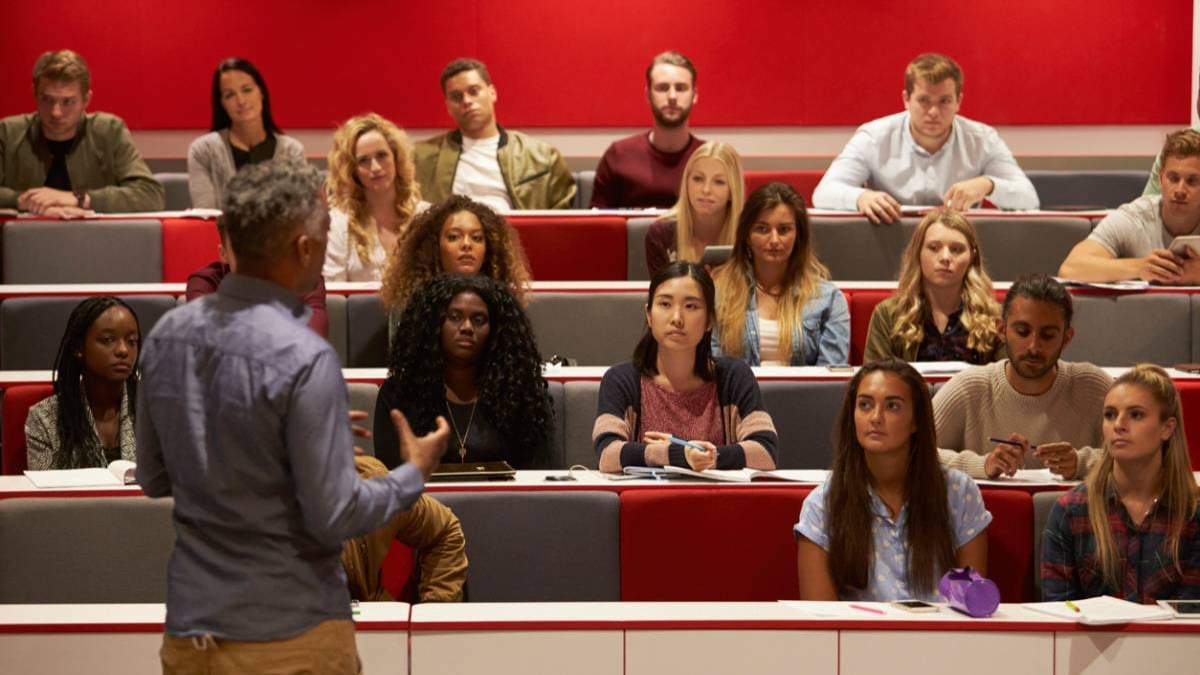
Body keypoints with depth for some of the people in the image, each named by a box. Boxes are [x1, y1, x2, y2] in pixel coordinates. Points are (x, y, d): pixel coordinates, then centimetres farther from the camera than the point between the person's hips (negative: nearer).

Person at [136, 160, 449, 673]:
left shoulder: (166, 334, 0)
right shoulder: (303, 358, -20)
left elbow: (154, 478, 10)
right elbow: (334, 517, -16)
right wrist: (414, 473, 0)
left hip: (190, 628, 6)